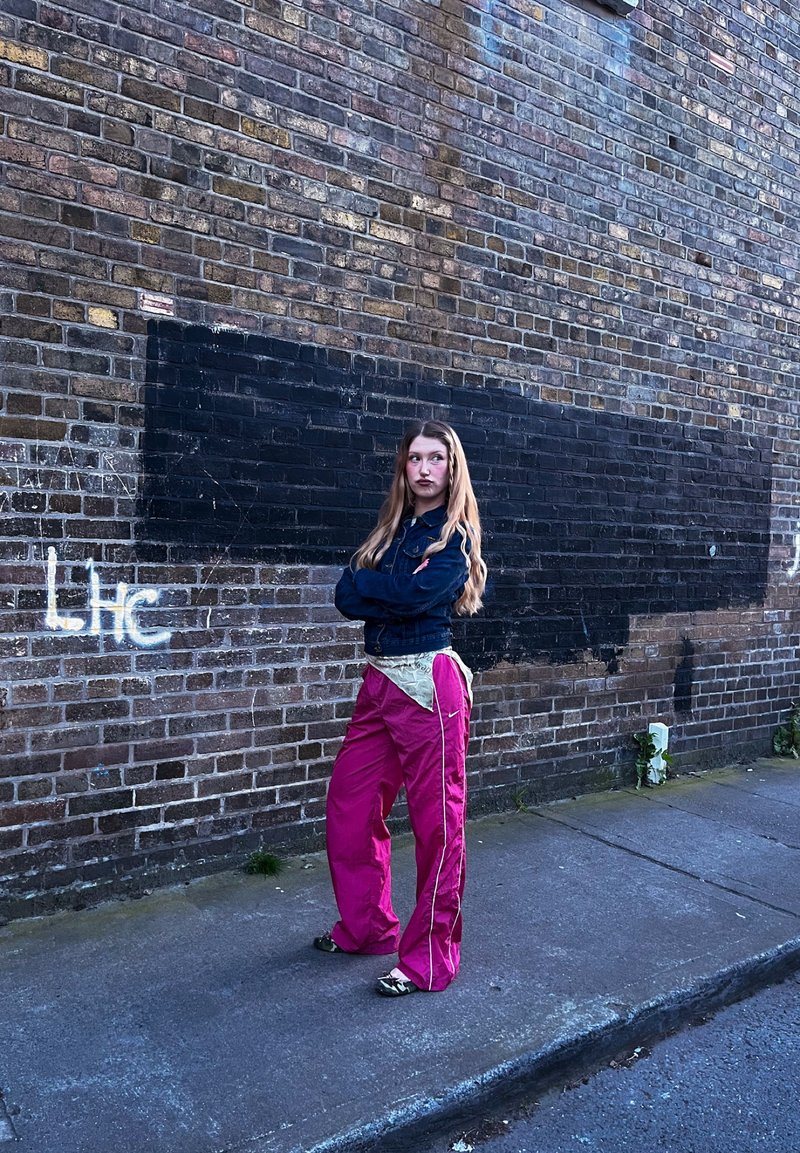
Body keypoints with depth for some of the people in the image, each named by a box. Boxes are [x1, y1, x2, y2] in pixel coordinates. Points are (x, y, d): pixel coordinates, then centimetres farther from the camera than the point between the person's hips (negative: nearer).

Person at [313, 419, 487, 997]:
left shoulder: (456, 535, -4)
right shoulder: (391, 529, 14)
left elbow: (417, 592, -20)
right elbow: (347, 597, 4)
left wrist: (367, 584, -4)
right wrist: (394, 596, -13)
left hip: (427, 683, -7)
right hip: (379, 679, 7)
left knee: (436, 821, 2)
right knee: (349, 806, 12)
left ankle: (429, 959, 16)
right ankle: (366, 926, 33)